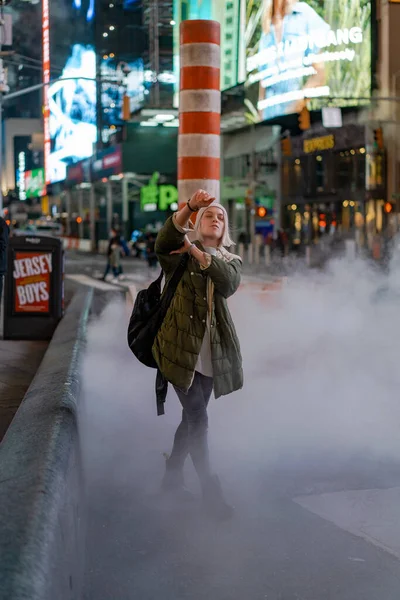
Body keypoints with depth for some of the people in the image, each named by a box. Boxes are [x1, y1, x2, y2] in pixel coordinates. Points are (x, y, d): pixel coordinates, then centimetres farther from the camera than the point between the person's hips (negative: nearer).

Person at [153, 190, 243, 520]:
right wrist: (189, 207, -36)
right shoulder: (180, 254, 4)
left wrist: (196, 252, -19)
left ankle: (172, 475, 29)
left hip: (211, 353, 5)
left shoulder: (231, 261, 15)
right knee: (198, 417, -12)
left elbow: (230, 282, -10)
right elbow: (164, 242, -22)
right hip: (180, 345, -5)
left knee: (192, 416, 13)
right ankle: (211, 490, -10)